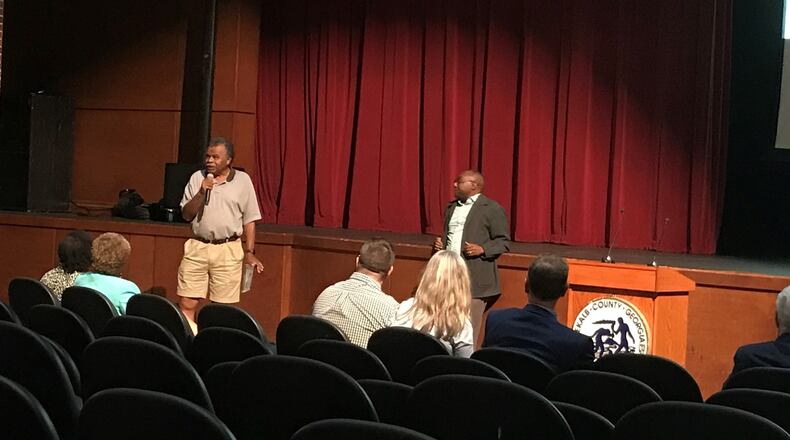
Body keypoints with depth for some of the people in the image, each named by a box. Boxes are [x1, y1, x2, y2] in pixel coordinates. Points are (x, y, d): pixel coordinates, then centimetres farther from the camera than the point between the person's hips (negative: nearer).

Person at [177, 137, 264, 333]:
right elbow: (186, 215, 6)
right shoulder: (197, 178, 8)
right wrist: (201, 192, -9)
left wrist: (249, 253, 0)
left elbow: (249, 220, 6)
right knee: (186, 304, -3)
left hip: (228, 250, -1)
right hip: (197, 247, 2)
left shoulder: (242, 180, 4)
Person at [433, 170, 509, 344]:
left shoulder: (492, 209, -3)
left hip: (475, 277, -6)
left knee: (469, 328, -5)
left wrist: (482, 249, -18)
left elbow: (503, 241, -4)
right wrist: (439, 244, 9)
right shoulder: (451, 207, 19)